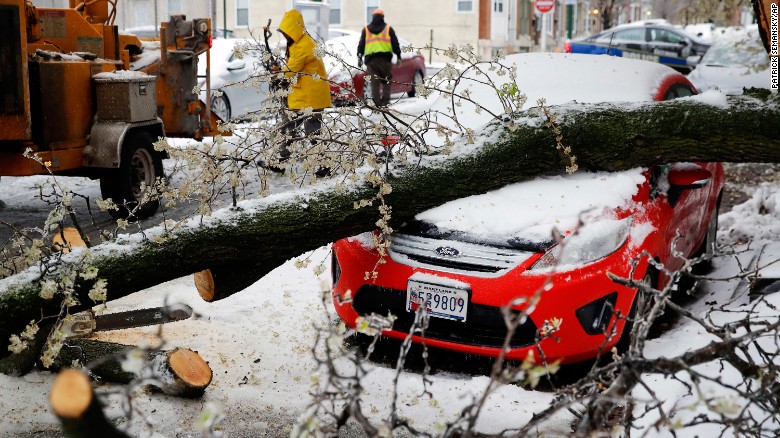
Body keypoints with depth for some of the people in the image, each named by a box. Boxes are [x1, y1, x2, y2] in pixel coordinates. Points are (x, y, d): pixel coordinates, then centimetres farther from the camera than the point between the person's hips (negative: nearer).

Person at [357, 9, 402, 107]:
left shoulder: (366, 30, 14)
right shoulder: (388, 29, 10)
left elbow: (361, 45, 12)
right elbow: (395, 44, 7)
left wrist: (359, 58, 15)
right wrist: (398, 57, 8)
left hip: (371, 59, 1)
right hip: (385, 58, -1)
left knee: (374, 82, 1)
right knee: (386, 80, 7)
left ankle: (376, 102, -5)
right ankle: (385, 101, -5)